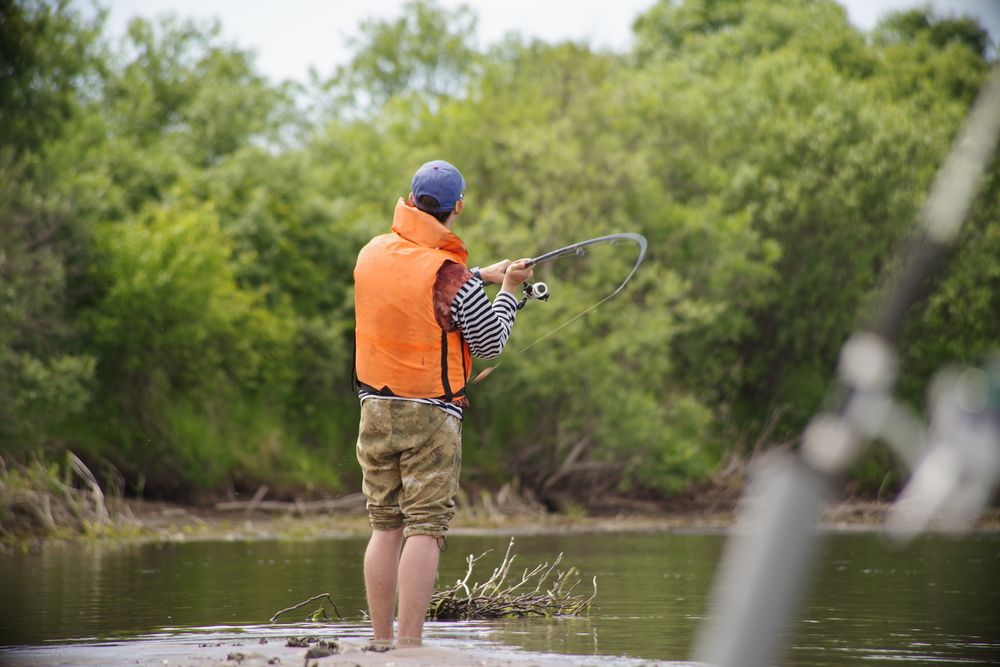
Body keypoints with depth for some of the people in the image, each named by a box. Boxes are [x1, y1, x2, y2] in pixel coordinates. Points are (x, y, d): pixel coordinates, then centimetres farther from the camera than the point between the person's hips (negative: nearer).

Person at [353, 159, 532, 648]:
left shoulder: (372, 254, 2)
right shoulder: (450, 275, -16)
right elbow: (491, 343, -6)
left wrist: (483, 275, 20)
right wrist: (507, 291, 9)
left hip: (376, 410, 6)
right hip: (431, 415, -6)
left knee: (385, 526, 11)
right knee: (425, 528, -5)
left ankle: (381, 642, 12)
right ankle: (409, 646, -10)